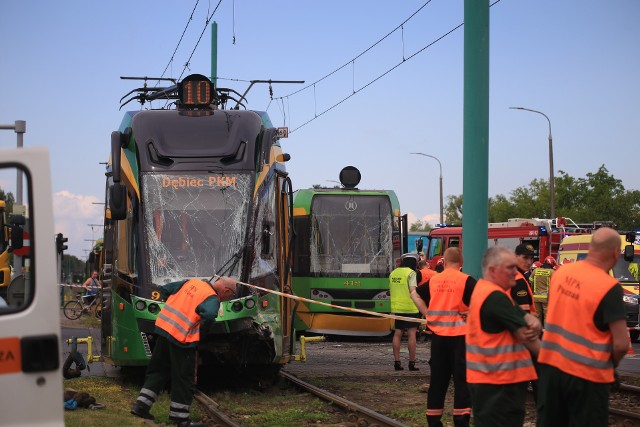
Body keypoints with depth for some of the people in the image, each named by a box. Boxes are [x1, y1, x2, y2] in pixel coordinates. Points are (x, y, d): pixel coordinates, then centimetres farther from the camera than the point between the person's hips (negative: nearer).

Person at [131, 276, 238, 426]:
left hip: (163, 327, 7)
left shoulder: (191, 282, 11)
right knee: (184, 378, 5)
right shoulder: (213, 298, -10)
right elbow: (209, 314, -31)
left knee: (157, 370, 19)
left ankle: (141, 405, 20)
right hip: (182, 337, -7)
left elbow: (164, 289, 15)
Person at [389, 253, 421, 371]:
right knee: (411, 334, -1)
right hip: (410, 308, -6)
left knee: (397, 333, 9)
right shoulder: (411, 273, -9)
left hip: (396, 308, 6)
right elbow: (413, 291, -18)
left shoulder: (393, 273, 12)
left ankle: (397, 361, 7)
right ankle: (412, 363, -1)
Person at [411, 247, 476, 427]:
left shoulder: (433, 280, 6)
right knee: (462, 379, 1)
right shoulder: (466, 280, -7)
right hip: (459, 335, -4)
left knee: (438, 379, 12)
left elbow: (415, 294, 13)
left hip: (438, 335, 4)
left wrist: (427, 314, 8)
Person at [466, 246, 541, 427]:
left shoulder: (485, 290, 13)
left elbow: (525, 318, 9)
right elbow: (525, 336, -17)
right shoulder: (495, 297, -19)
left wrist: (533, 323, -15)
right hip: (497, 382, -11)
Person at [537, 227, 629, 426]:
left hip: (550, 364, 6)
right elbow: (621, 344, -17)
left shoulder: (561, 272, 1)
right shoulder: (610, 288, -18)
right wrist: (611, 364, 2)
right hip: (586, 373, -6)